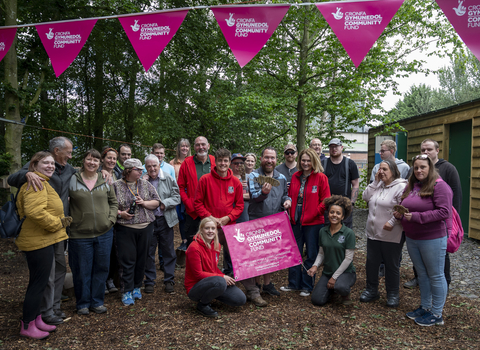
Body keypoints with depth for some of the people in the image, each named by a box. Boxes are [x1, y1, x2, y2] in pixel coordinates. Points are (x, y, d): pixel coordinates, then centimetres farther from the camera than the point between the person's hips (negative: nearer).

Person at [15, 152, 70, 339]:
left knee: (38, 281, 18)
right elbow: (35, 211, -30)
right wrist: (57, 224, -20)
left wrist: (60, 221, 14)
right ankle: (27, 326, 12)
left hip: (43, 241, 11)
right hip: (39, 241, -11)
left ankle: (36, 319, 31)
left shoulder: (44, 184, 18)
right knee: (39, 283, -1)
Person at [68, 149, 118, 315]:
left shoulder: (105, 181, 6)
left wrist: (111, 219, 0)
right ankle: (83, 303, 27)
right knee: (82, 270, 8)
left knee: (102, 268, 11)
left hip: (104, 233, 3)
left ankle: (97, 301, 28)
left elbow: (113, 202, 13)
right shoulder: (72, 180, -3)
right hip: (80, 234, -3)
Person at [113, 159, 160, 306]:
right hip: (125, 229, -3)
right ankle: (127, 291, 10)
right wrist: (120, 213, -14)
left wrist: (144, 203, -9)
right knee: (127, 260, -1)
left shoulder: (146, 184, 8)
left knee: (141, 259, 10)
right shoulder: (116, 186, 1)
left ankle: (137, 287, 26)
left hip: (145, 228, 3)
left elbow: (156, 202, 7)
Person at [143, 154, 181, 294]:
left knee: (168, 251, 8)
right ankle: (149, 281, 23)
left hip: (165, 220, 0)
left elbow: (177, 197, 0)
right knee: (149, 252, 8)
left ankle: (169, 280, 21)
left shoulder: (168, 179, 1)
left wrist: (164, 203, -14)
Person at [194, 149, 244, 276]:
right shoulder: (205, 179, -1)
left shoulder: (236, 182, 5)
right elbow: (198, 203, 0)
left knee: (231, 256, 11)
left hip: (230, 226, 2)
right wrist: (209, 217, -11)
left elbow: (239, 205, 7)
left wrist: (228, 218, -7)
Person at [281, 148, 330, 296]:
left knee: (311, 254, 6)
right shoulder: (295, 176, 9)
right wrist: (291, 213, 4)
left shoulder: (321, 178, -5)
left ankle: (307, 286, 20)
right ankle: (293, 283, 27)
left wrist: (314, 213, -16)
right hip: (295, 221, 5)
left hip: (313, 222, -5)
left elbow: (325, 200, -6)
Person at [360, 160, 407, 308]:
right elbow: (366, 197, 3)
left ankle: (393, 294, 26)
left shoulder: (401, 186, -12)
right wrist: (375, 181, -1)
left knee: (392, 265, 8)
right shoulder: (378, 185, 12)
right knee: (371, 262, 14)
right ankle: (371, 290, 30)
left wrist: (392, 222, -23)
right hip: (373, 233, 7)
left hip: (391, 235, -7)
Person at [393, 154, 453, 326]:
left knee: (435, 276, 6)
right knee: (422, 274, 18)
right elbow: (406, 207, 19)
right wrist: (400, 214, -3)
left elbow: (444, 212, -21)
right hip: (412, 239, 7)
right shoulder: (411, 186, 9)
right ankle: (425, 307, 33)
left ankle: (437, 314, 19)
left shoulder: (439, 186, -13)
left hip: (432, 239, -7)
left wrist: (416, 216, -24)